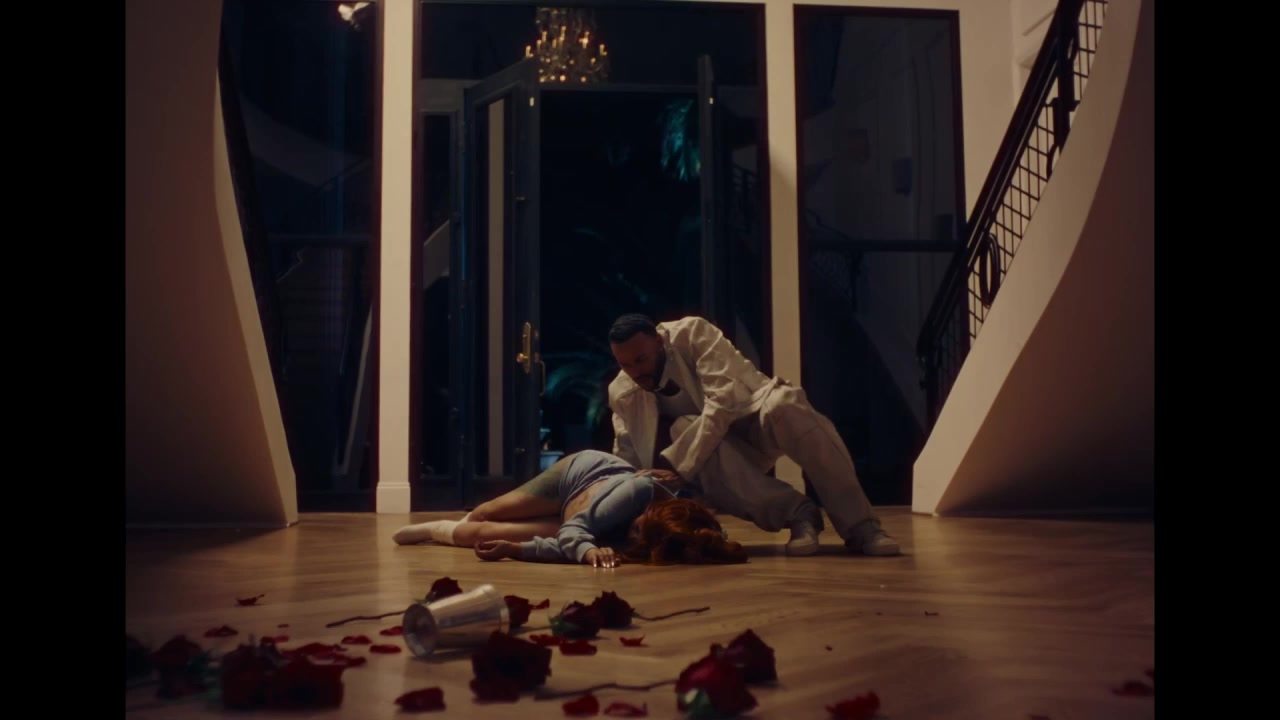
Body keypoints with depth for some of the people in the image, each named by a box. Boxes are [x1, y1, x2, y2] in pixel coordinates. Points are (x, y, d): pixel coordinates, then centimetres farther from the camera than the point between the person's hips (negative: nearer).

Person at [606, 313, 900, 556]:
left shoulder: (693, 333, -21)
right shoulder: (621, 394, -7)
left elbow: (722, 403, -31)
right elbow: (627, 458, -3)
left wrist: (679, 468, -37)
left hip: (756, 418, -3)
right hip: (717, 450, 3)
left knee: (784, 404, -40)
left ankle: (859, 525, -34)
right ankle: (796, 514, -29)